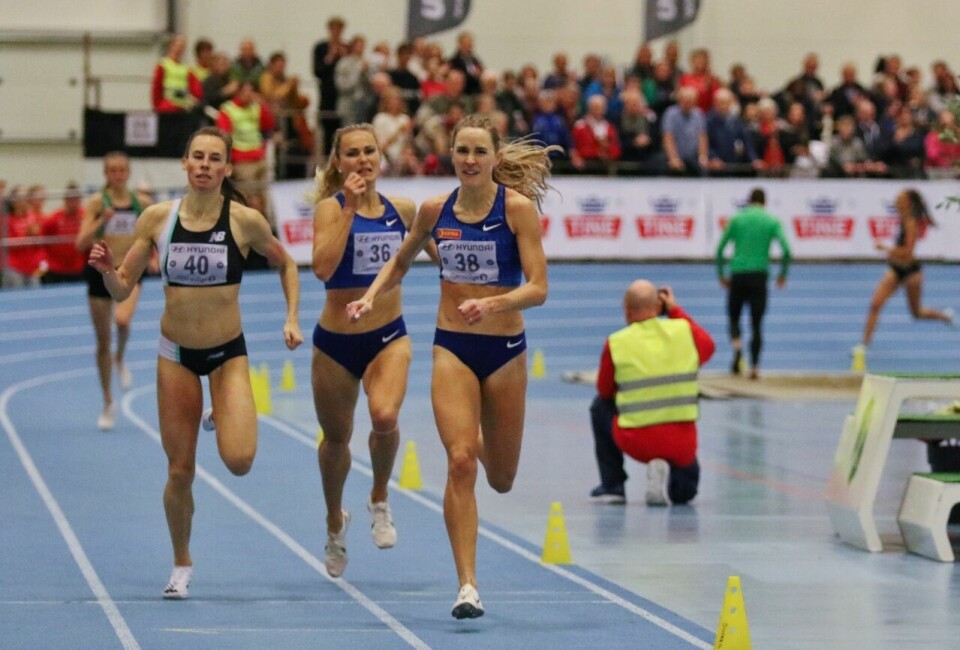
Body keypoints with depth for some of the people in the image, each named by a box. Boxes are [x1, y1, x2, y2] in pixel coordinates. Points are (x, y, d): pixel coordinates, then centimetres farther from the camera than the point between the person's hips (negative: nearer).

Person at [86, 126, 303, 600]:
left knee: (238, 461, -18)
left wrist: (292, 318, -1)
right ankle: (181, 565, 26)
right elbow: (122, 290, 0)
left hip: (228, 353, -1)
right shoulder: (157, 218, -6)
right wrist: (107, 269, -21)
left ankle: (221, 417, 20)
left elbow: (285, 265, 9)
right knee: (180, 470, 3)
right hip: (176, 354, 1)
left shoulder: (245, 221, -10)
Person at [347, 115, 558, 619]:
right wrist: (371, 296, 1)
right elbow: (400, 262, 19)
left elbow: (538, 288, -15)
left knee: (501, 479, 11)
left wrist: (491, 303, -31)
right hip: (452, 348, 1)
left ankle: (482, 442, 50)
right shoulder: (435, 210, 1)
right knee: (460, 463, -16)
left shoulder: (518, 207, -9)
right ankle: (467, 586, -15)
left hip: (505, 349, -1)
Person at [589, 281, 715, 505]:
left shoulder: (616, 343, -6)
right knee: (686, 489, 33)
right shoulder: (684, 331, -2)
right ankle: (669, 478, -3)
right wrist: (675, 310, 28)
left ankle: (612, 486, 22)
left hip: (636, 442, -2)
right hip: (682, 443, 2)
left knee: (600, 406, 29)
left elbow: (605, 391, 10)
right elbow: (707, 348, 23)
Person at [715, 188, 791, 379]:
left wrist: (721, 275, 13)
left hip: (737, 276, 0)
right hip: (759, 275, 0)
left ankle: (736, 345, -18)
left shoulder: (737, 219, 7)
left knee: (733, 315, 13)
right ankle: (754, 366, 0)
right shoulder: (772, 222, 5)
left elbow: (720, 248, 4)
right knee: (756, 323, 7)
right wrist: (783, 274, 8)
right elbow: (786, 250, -6)